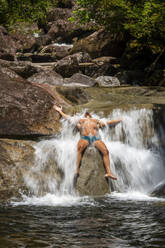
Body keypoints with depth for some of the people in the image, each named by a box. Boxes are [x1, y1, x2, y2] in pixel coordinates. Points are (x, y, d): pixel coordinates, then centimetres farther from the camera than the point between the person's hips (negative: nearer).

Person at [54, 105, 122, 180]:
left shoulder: (96, 121, 38)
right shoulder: (80, 121, 36)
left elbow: (108, 122, 42)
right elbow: (68, 118, 39)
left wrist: (119, 120, 44)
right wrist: (60, 111, 45)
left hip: (95, 138, 2)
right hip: (84, 138, -1)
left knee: (105, 151, -28)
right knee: (80, 147, -39)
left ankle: (108, 172, -36)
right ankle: (77, 170, -48)